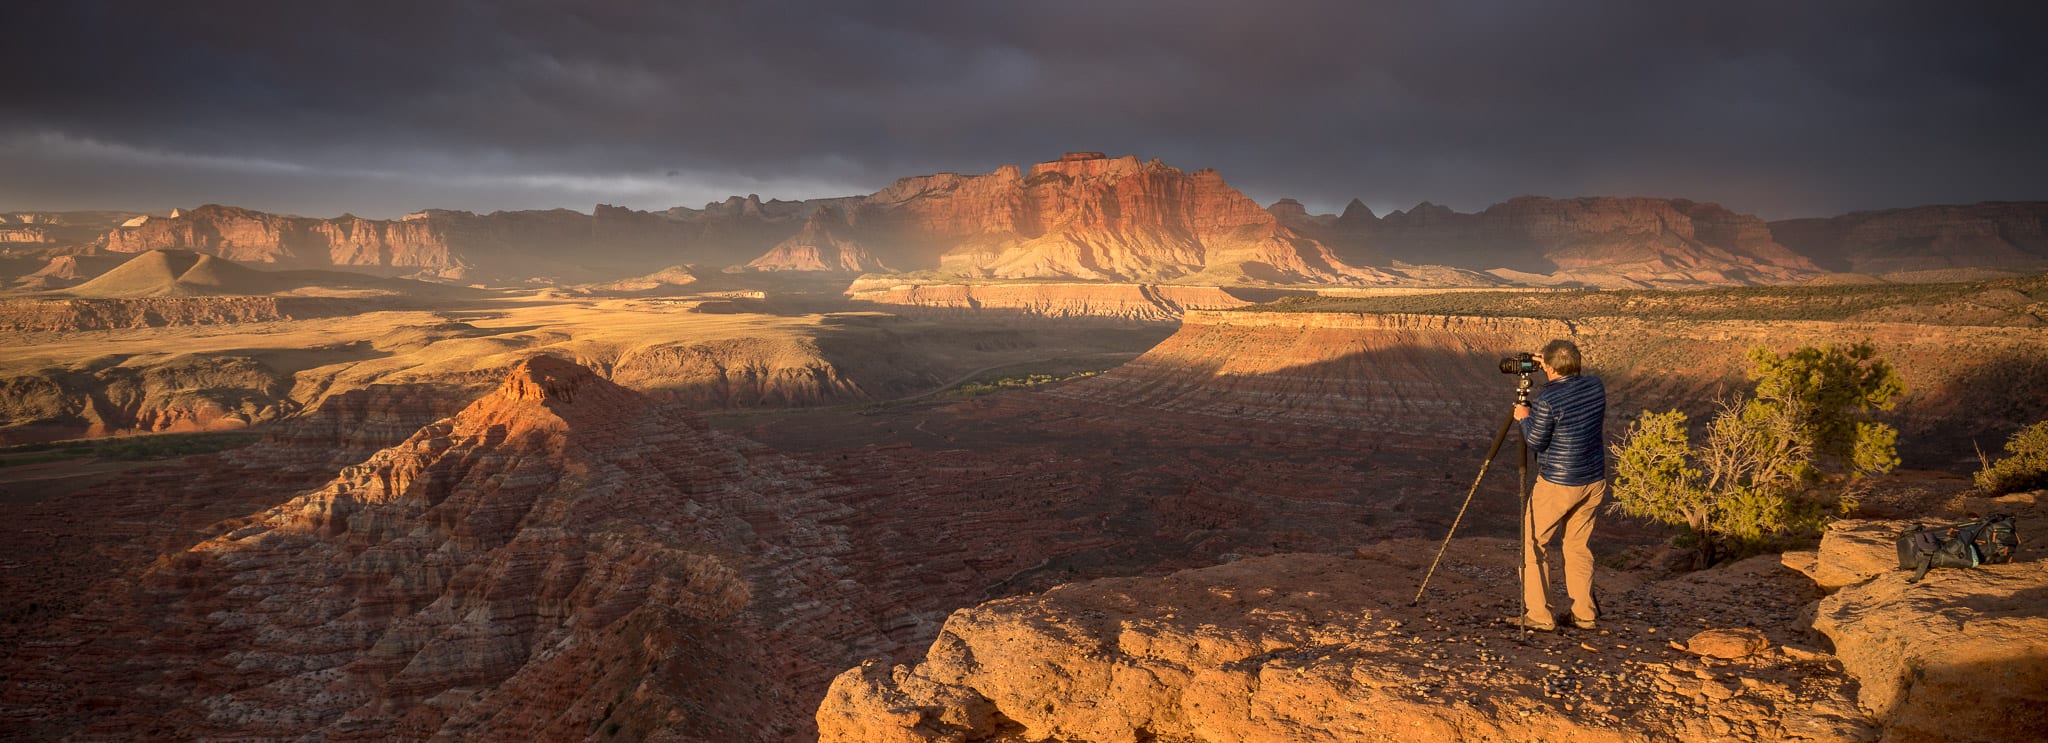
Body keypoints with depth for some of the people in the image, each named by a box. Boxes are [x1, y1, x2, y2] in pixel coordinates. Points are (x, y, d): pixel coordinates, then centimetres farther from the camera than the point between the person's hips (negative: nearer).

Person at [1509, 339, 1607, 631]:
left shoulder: (1547, 399, -21)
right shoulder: (1596, 386, 0)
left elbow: (1535, 442, -13)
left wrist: (1525, 417, 3)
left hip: (1557, 484, -7)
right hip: (1594, 482, 7)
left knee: (1532, 543, 6)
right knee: (1579, 546, 17)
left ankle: (1539, 615, 6)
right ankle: (1584, 613, 19)